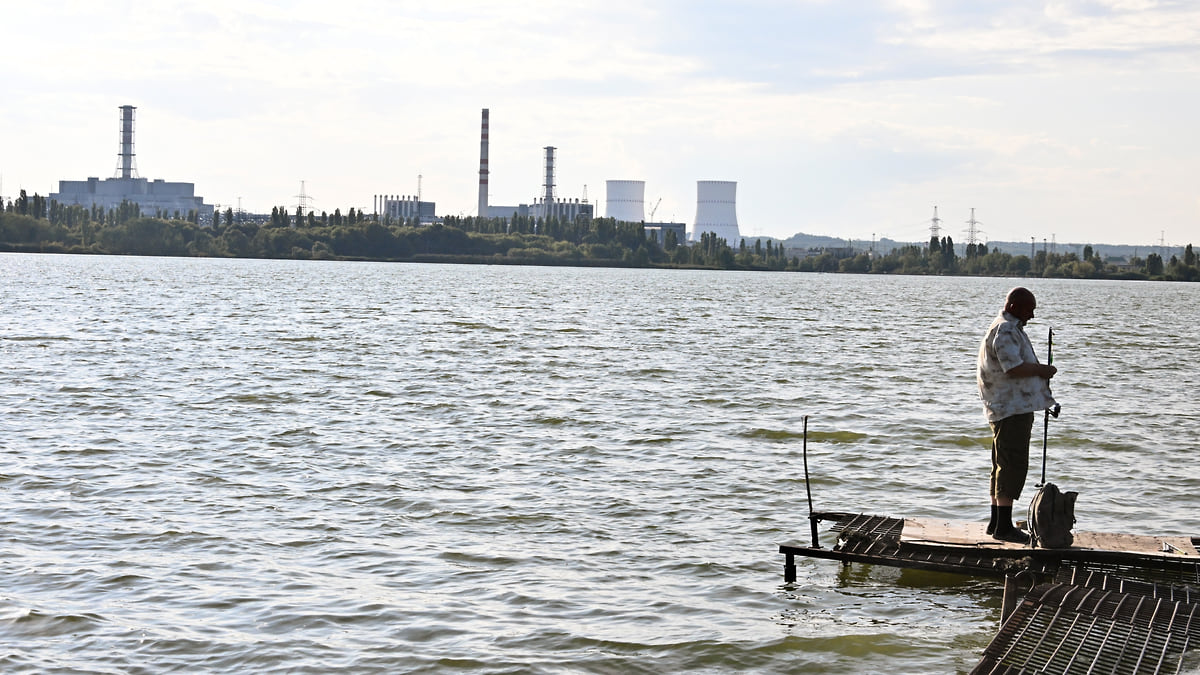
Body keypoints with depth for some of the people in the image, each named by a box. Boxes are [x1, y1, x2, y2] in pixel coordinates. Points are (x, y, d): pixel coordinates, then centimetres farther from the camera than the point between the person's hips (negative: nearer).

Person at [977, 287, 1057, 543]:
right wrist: (1043, 370, -11)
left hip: (1013, 409, 11)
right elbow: (1013, 368, -25)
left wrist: (1040, 371, 13)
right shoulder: (1005, 331, -14)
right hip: (1012, 409, -11)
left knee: (1004, 465, 14)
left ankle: (997, 522, 20)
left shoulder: (1011, 329, 21)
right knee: (1013, 465, -11)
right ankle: (1003, 526, -11)